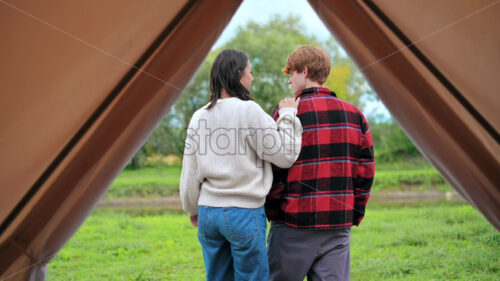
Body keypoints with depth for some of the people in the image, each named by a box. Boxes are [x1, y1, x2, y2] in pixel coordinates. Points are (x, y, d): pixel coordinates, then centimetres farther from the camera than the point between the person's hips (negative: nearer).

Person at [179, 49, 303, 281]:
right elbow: (284, 156, -8)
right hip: (245, 212, -6)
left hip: (208, 211, 6)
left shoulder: (199, 117, 6)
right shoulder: (249, 110, -12)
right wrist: (288, 116, 1)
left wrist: (192, 209, 23)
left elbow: (190, 173, 10)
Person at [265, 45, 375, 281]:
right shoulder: (354, 115, 8)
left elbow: (274, 172, -8)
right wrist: (354, 215, 15)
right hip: (339, 226, 4)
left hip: (295, 226, -4)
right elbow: (366, 172, 8)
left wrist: (272, 213, 6)